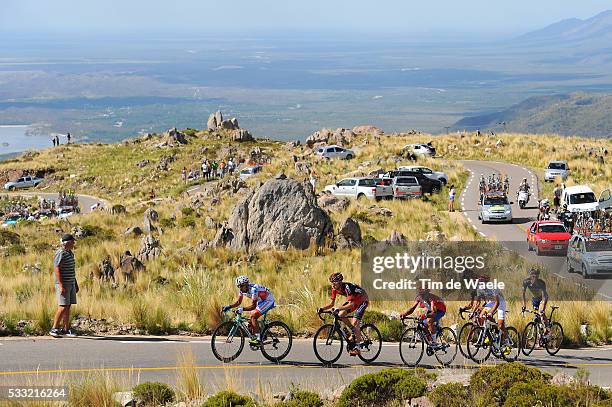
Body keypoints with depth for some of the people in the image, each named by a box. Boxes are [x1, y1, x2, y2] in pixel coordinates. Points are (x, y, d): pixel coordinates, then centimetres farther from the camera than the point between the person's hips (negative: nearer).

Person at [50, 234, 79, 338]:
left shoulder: (70, 253, 15)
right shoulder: (60, 253, -14)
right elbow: (57, 270, -20)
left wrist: (76, 284, 23)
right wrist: (61, 286, -24)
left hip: (71, 284, 9)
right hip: (63, 284, -9)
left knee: (68, 307, 7)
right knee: (63, 307, -12)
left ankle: (66, 329, 10)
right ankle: (54, 329, -8)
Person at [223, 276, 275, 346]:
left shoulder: (253, 289, -32)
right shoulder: (242, 290, -7)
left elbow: (253, 306, -34)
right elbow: (238, 302, 4)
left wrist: (242, 309, -44)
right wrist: (229, 306, -11)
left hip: (268, 301, -9)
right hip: (261, 301, 9)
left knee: (253, 316, -22)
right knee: (250, 320, 0)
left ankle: (258, 339, -22)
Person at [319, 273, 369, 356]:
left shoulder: (347, 287, -34)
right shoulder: (335, 289, -12)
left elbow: (351, 304, -41)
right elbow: (332, 303, -7)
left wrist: (338, 308, -52)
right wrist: (322, 308, -24)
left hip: (362, 300, -8)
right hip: (354, 301, 8)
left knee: (354, 322, -20)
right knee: (340, 315, -11)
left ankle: (358, 347, -16)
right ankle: (354, 332, 9)